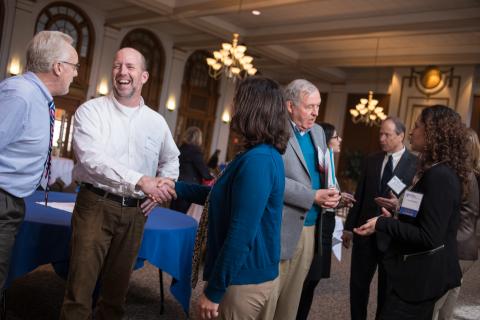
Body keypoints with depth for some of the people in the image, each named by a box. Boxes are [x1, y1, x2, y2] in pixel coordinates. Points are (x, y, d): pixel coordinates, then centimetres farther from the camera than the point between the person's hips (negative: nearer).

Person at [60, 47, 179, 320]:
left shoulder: (157, 121, 9)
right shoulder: (91, 111, -4)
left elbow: (171, 160, 24)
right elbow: (91, 157, -18)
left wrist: (161, 190, 7)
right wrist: (141, 181, -27)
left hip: (135, 212, 4)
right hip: (96, 205, -3)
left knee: (118, 286, 14)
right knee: (81, 286, -3)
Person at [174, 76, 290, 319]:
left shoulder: (258, 161, -25)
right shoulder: (262, 155, 8)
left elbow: (241, 235, -27)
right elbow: (219, 195, 20)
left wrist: (213, 291, -19)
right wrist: (176, 187, 20)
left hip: (244, 278, -9)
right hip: (242, 272, 9)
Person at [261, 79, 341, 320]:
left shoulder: (318, 131, 14)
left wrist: (331, 193, -3)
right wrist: (313, 196, -19)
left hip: (310, 227, 7)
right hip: (282, 227, -7)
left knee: (292, 298, 16)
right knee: (268, 297, 2)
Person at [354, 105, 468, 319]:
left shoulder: (440, 176, -21)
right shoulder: (435, 172, 11)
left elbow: (429, 237, -25)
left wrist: (382, 224, -21)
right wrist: (396, 218, 8)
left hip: (421, 275, -10)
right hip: (421, 272, 10)